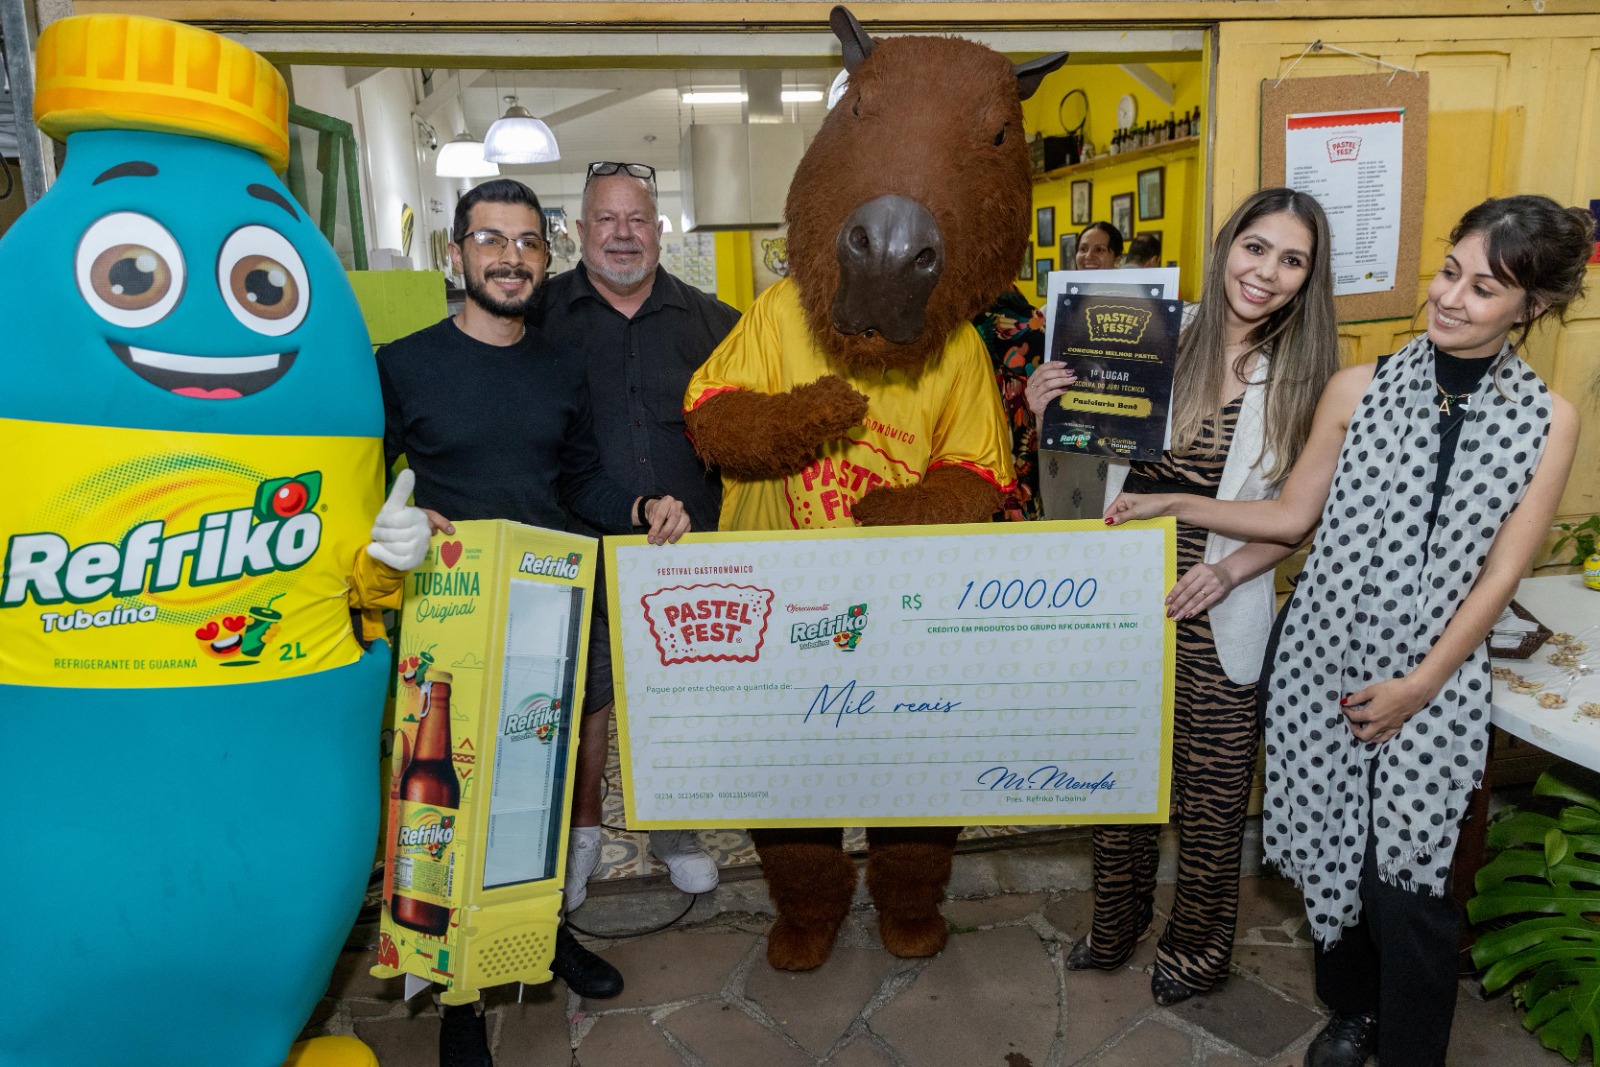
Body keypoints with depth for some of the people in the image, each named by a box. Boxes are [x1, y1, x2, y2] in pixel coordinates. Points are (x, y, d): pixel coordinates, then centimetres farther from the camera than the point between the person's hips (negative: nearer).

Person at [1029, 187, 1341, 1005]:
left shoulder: (1306, 377, -2)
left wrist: (1230, 569, -18)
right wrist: (1050, 414, -11)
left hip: (1218, 614, -1)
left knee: (1210, 787, 12)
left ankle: (1198, 946, 39)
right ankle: (1115, 924, 41)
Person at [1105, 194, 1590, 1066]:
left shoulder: (1547, 421, -1)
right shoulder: (1358, 389, 1)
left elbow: (1500, 573, -3)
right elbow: (1293, 515, 6)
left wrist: (1419, 686, -8)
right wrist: (1176, 506, -4)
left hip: (1435, 683, -1)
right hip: (1320, 662, 2)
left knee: (1405, 876, -1)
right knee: (1332, 848, 12)